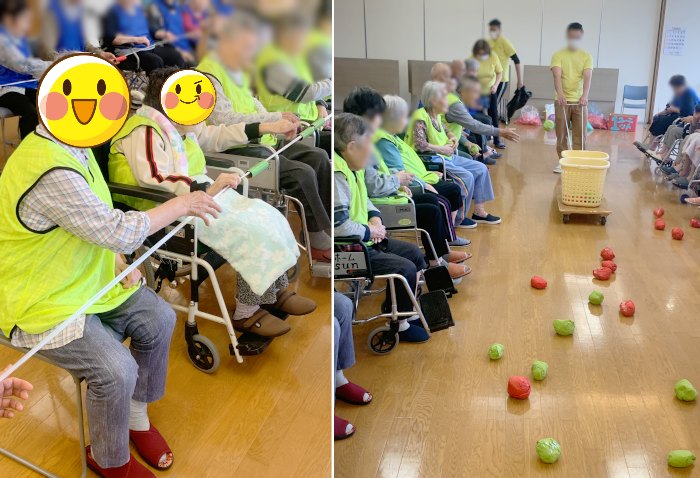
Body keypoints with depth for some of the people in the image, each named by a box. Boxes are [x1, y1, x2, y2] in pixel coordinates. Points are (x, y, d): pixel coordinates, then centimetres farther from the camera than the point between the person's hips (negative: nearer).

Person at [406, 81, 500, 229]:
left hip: (448, 156, 10)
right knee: (467, 177, -24)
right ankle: (458, 219, -8)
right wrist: (442, 149, -20)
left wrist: (451, 137, 9)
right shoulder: (421, 117, -17)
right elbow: (420, 145, -29)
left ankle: (479, 211, 10)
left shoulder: (437, 115, 11)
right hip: (433, 160, -10)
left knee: (481, 169, 4)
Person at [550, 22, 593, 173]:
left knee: (580, 134, 2)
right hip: (562, 100, -1)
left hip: (580, 101, 1)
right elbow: (557, 76, -16)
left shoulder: (586, 56, 2)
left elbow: (587, 78, -11)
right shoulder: (558, 55, -2)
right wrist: (560, 93, -34)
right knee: (561, 133, 5)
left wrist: (585, 95, -29)